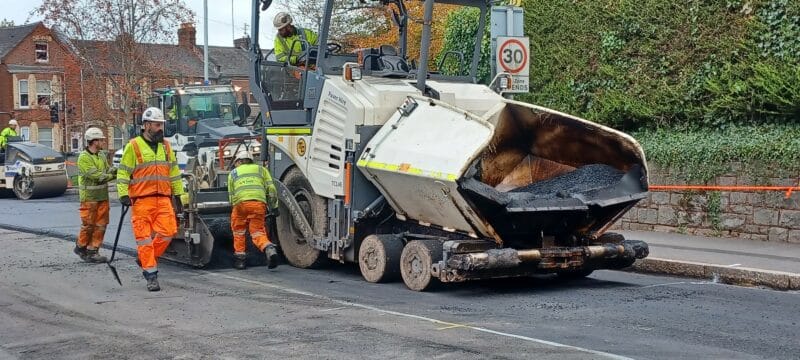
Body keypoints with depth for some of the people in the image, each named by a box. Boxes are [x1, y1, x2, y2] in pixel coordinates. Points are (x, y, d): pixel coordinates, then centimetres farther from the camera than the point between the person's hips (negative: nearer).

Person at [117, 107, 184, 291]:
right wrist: (123, 194, -11)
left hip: (163, 198, 4)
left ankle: (146, 259, 14)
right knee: (144, 236, -4)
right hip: (141, 199, -4)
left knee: (168, 231, -9)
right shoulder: (133, 146, 0)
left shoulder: (166, 146, 15)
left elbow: (174, 172, 20)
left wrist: (177, 194, 17)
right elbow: (123, 172, -1)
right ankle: (151, 274, 0)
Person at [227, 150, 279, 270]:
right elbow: (271, 189, 15)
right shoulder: (261, 169, 26)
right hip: (259, 202, 1)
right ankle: (269, 249, -23)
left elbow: (231, 196, 22)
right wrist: (274, 207, 18)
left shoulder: (233, 173, 26)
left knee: (238, 232, 19)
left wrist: (235, 208, 33)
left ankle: (240, 257, 16)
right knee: (258, 232, 4)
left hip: (240, 202, 0)